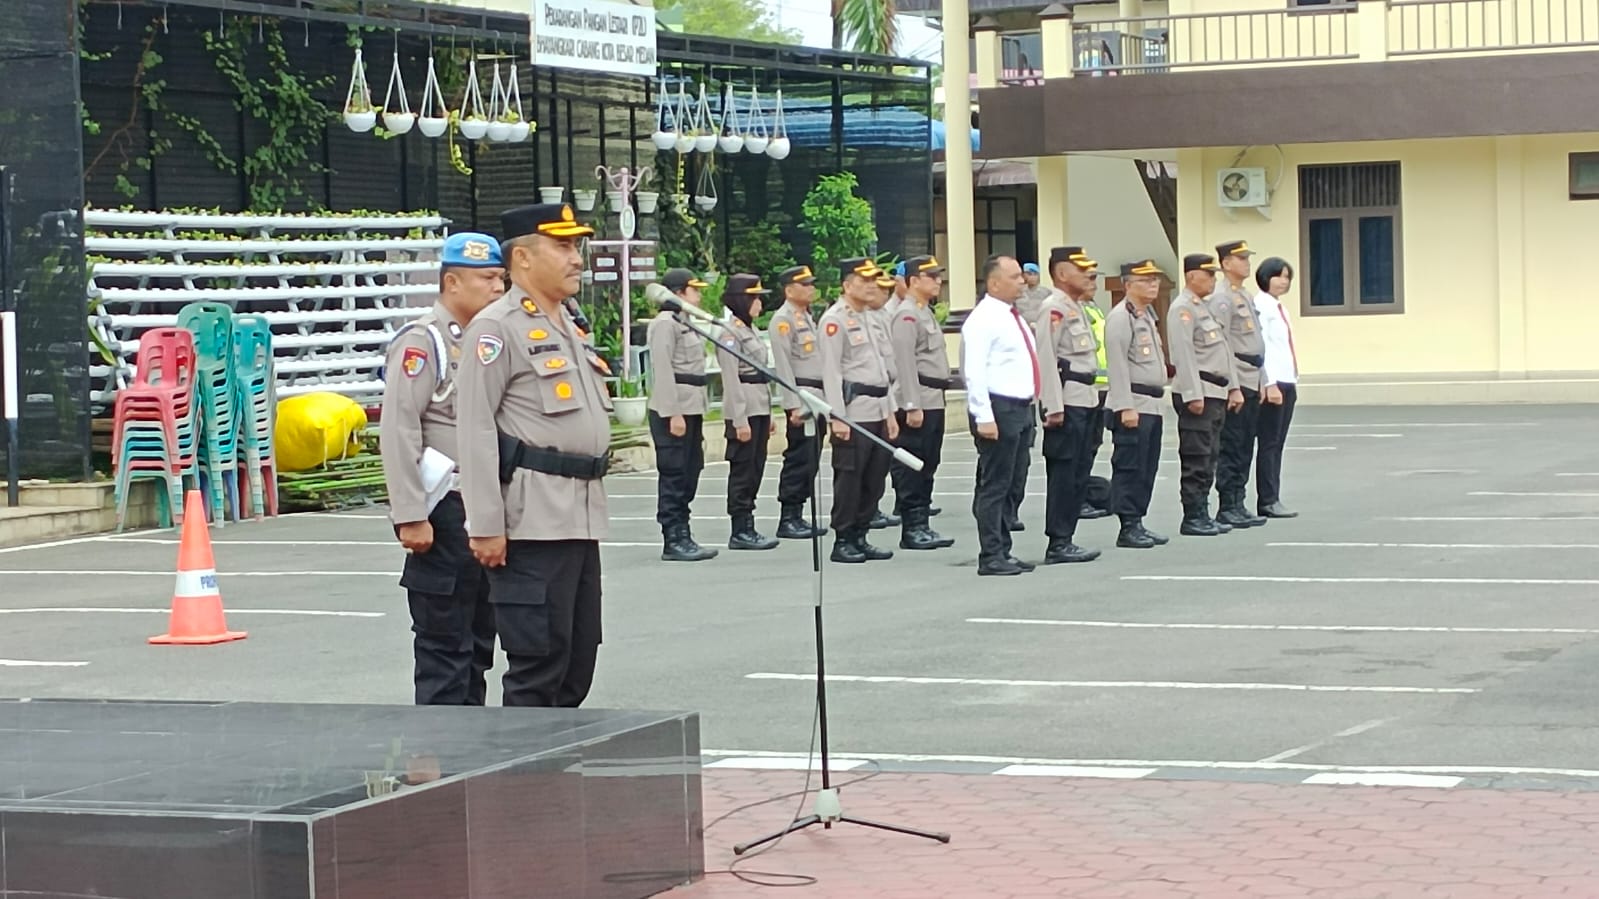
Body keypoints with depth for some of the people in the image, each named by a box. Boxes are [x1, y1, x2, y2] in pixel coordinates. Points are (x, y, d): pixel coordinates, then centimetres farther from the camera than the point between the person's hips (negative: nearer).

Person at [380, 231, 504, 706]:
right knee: (444, 648, -6)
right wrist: (411, 517, -21)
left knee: (478, 643, 13)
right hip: (446, 517, -9)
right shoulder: (422, 342, -10)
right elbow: (399, 433, -16)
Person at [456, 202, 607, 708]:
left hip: (582, 519, 9)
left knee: (577, 666, 11)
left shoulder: (569, 327, 20)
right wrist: (486, 526, -19)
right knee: (538, 667, -8)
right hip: (533, 525, -9)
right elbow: (477, 430, -14)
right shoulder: (497, 328, -8)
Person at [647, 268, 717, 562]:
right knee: (674, 477, -6)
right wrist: (673, 414, -22)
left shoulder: (686, 324, 19)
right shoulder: (665, 324, -11)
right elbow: (663, 371, -18)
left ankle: (683, 536, 16)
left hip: (691, 409, 10)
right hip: (672, 412, -10)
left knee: (689, 475, 11)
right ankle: (673, 541, -4)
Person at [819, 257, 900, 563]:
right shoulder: (835, 320, -9)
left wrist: (890, 411, 19)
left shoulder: (866, 318, 19)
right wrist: (837, 417, -19)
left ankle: (860, 537, 17)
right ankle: (842, 542, 0)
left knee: (874, 478, 9)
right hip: (853, 412, -9)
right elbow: (831, 371, -14)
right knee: (849, 477, -5)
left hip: (877, 411, 9)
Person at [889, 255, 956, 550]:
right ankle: (912, 529, -3)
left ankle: (921, 524, 16)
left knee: (927, 467, 12)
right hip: (918, 403, -10)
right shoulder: (907, 315, -13)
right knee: (912, 468, -5)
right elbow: (905, 364, -19)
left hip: (934, 403, 10)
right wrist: (912, 406, -22)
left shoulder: (926, 313, 18)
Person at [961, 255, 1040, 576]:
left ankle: (1003, 551, 18)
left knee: (1009, 485, 12)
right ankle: (991, 556, -4)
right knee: (995, 485, -6)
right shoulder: (983, 319, -12)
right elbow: (974, 372, -18)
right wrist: (984, 417, -23)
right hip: (999, 410, -9)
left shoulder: (1014, 317, 17)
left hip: (1021, 408, 9)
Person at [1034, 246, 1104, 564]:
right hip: (1067, 403, -10)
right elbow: (1045, 359, -18)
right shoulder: (1054, 309, -12)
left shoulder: (1077, 309, 19)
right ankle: (1058, 544, -4)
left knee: (1079, 473, 10)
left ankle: (1065, 540, 14)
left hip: (1086, 402, 10)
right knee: (1063, 474, -7)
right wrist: (1054, 407, -22)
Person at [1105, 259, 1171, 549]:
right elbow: (1117, 365, -18)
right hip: (1132, 406, -9)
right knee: (1130, 468, -6)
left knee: (1147, 468, 11)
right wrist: (1126, 407, -22)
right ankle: (1128, 528, -4)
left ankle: (1137, 523, 17)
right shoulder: (1120, 317, -12)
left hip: (1152, 405, 9)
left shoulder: (1147, 315, 18)